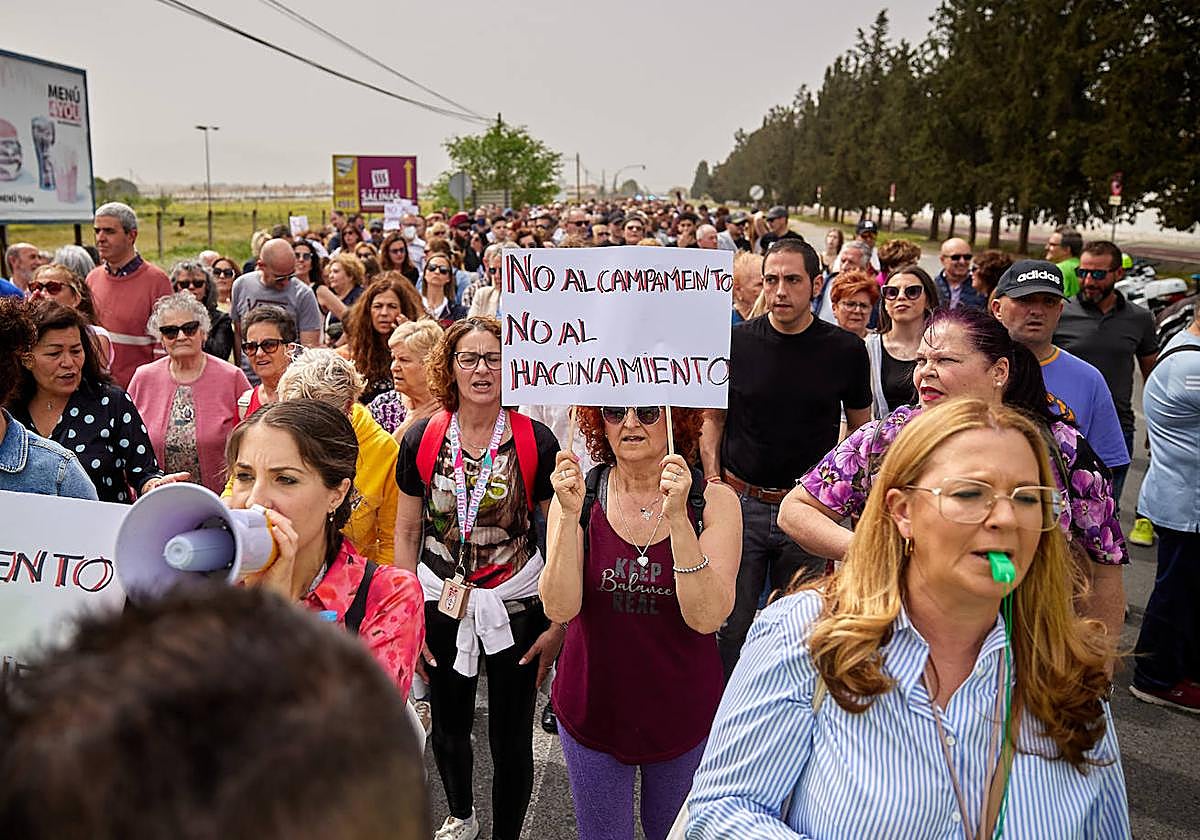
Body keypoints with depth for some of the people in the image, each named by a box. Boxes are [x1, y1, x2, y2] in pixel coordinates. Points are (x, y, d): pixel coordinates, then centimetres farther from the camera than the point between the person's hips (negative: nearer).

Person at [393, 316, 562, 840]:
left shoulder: (535, 441, -11)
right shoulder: (422, 439, -5)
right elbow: (407, 532, 3)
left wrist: (558, 624, -9)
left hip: (516, 602, -2)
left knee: (510, 737, 7)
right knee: (448, 724, 20)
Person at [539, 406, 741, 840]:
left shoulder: (714, 501, -13)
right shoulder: (579, 494, -10)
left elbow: (707, 617, -23)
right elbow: (559, 608, -18)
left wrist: (677, 517, -32)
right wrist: (570, 514, -29)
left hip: (682, 712, 0)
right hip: (593, 706, 0)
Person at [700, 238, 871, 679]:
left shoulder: (846, 350, -3)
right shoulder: (735, 342, -3)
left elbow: (861, 428, 8)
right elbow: (713, 416, 7)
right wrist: (713, 482, -4)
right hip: (741, 502, 0)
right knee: (732, 626, 7)